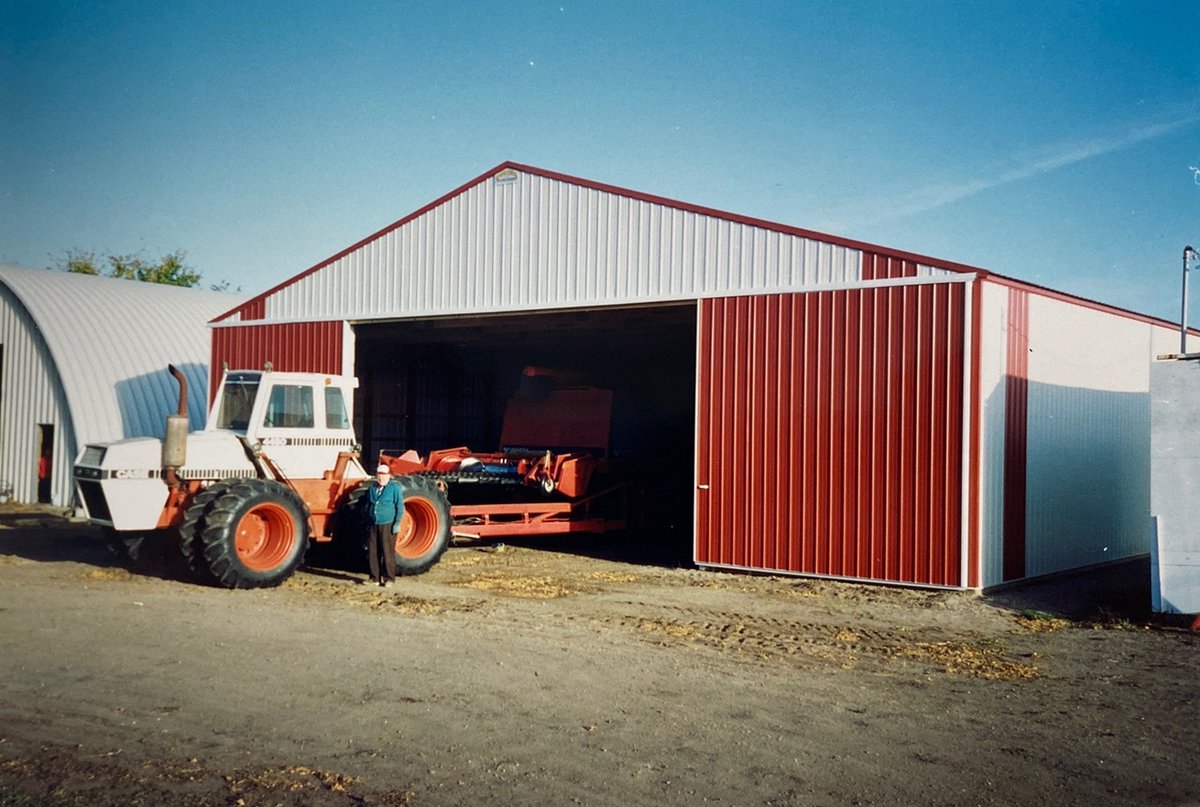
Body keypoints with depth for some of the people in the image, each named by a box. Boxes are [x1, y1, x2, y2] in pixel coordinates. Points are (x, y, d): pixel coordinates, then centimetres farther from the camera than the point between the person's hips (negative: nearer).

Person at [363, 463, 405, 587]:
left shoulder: (394, 488, -4)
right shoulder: (372, 488, 13)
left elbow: (400, 507, -6)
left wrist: (397, 523, -12)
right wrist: (368, 522, 19)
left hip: (387, 525, -6)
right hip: (374, 525, 6)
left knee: (387, 552, -4)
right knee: (372, 552, 6)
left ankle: (389, 578, 3)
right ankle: (374, 578, 15)